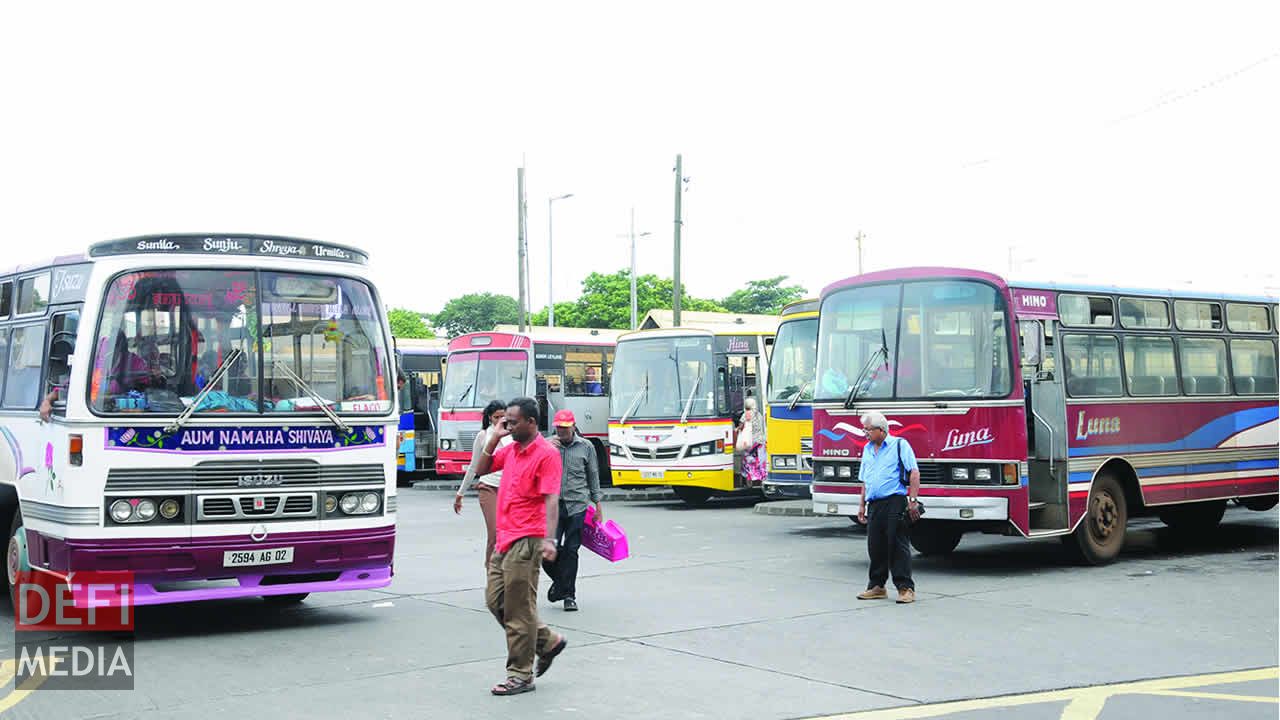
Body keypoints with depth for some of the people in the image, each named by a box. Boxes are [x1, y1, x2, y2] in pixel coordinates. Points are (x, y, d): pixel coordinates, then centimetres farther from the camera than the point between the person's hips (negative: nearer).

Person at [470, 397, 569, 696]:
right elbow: (481, 470, 21)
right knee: (496, 601, 13)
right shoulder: (510, 450, 13)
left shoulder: (546, 454, -12)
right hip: (505, 539, 9)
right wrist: (494, 438, 9)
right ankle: (548, 641, 26)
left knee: (518, 609, -2)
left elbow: (551, 499, -19)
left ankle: (520, 675, 8)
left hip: (526, 542, -9)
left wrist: (549, 539, -29)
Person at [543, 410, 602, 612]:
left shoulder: (586, 447, 6)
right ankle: (559, 580, 24)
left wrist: (597, 504, 11)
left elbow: (593, 476, 13)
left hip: (577, 506, 0)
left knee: (571, 551, 0)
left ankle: (569, 595, 10)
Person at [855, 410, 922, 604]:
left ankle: (906, 588, -3)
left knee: (898, 546, -6)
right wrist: (861, 505, 18)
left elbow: (914, 472, -8)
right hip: (875, 505, 6)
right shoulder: (867, 450, 19)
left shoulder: (899, 445, -1)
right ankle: (876, 586, 17)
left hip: (895, 503, -6)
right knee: (875, 547, 8)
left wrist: (913, 500, -15)